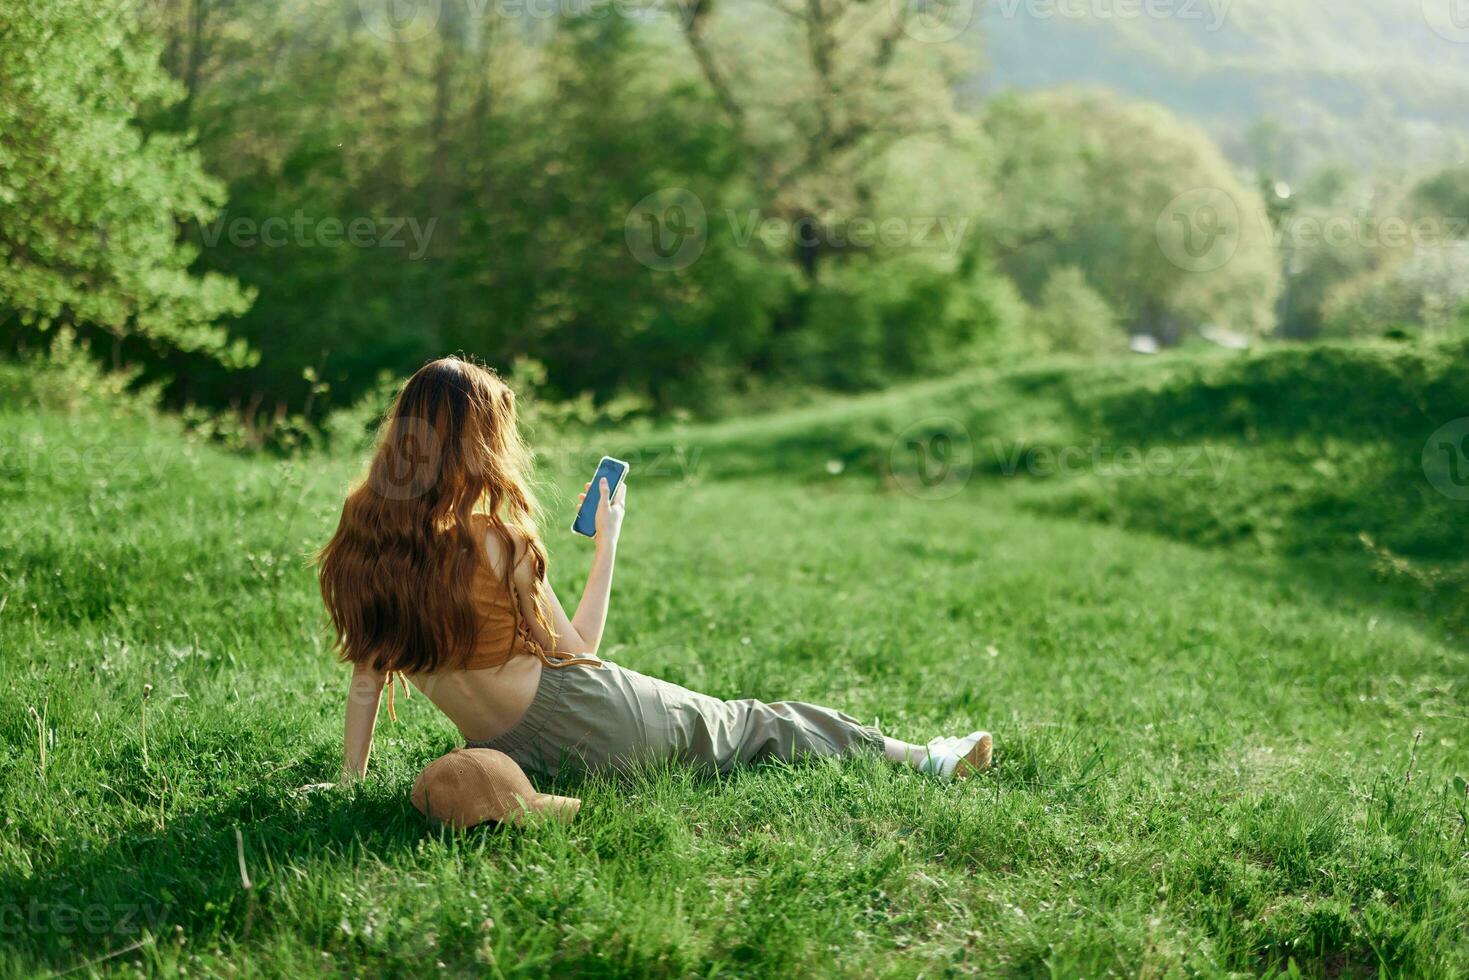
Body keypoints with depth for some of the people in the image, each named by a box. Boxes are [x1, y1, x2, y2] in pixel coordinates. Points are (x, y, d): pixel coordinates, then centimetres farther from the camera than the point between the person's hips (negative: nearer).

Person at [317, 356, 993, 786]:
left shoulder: (360, 544, -4)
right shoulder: (495, 543, -18)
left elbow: (366, 678, 3)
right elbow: (576, 649, -5)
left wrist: (351, 778, 15)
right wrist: (608, 542, 3)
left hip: (506, 754, 5)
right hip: (584, 720, -5)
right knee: (756, 725, 15)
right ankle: (923, 758, 29)